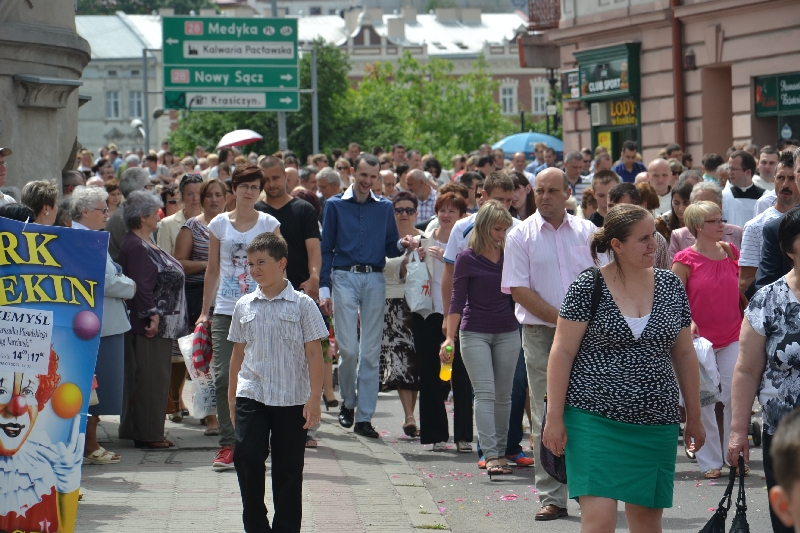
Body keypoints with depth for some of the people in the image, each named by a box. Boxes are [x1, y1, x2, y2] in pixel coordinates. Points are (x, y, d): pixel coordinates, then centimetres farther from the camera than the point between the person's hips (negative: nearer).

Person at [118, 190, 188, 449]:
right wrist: (153, 316, -22)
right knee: (149, 378, -6)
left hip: (161, 323, 11)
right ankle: (147, 434, -2)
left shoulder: (145, 244, 17)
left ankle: (149, 433, 16)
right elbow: (140, 287, -22)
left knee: (156, 379, 12)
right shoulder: (135, 247, -16)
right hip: (149, 326, -11)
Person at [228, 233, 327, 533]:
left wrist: (314, 399, -8)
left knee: (288, 468, 5)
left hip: (292, 399, -2)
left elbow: (314, 354, -3)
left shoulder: (302, 305, -3)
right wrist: (232, 395, 15)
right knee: (247, 457, -10)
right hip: (251, 396, 2)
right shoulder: (244, 306, 7)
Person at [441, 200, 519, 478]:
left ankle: (500, 449, 14)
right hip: (475, 333, -4)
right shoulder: (467, 259, -4)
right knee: (485, 393, -11)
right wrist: (449, 337, -9)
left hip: (507, 332, 4)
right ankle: (491, 455, -18)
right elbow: (458, 299, -3)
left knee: (503, 395, 6)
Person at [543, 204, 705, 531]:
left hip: (656, 423, 4)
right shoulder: (588, 287, -5)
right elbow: (562, 352, -4)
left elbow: (684, 355, 14)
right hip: (595, 418, -4)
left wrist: (694, 417, 14)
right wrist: (554, 417, -8)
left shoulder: (670, 286, 7)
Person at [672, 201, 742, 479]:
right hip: (700, 339, -3)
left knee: (735, 396, -2)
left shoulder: (731, 252, 6)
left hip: (732, 337, 3)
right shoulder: (685, 260, -7)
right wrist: (687, 322, -23)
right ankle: (710, 462, 11)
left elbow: (743, 287, 15)